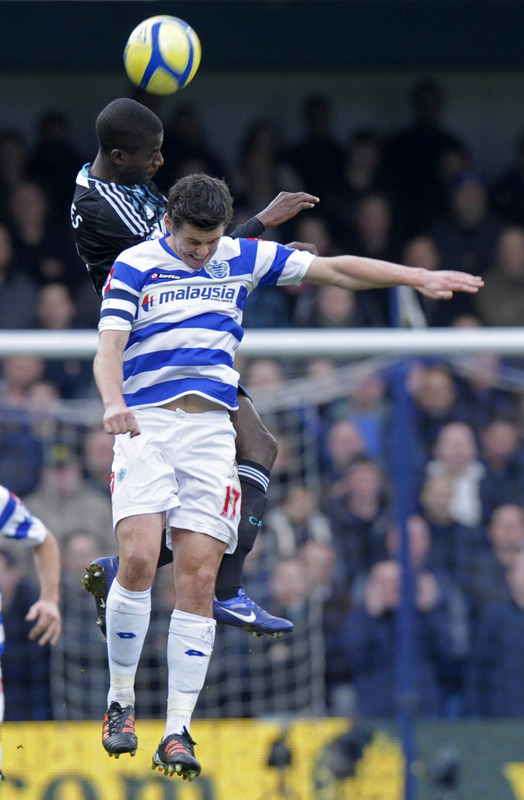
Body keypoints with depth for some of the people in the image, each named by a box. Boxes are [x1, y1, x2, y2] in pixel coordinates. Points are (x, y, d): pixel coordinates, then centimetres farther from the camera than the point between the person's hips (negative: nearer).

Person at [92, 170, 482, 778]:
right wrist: (114, 403, -30)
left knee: (198, 578, -6)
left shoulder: (242, 259, 12)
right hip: (146, 425, -3)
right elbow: (109, 347, -9)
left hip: (211, 430, 3)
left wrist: (419, 277, 12)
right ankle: (121, 701, 0)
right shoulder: (135, 266, 1)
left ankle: (177, 732, -5)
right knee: (138, 560, -19)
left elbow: (334, 269, 17)